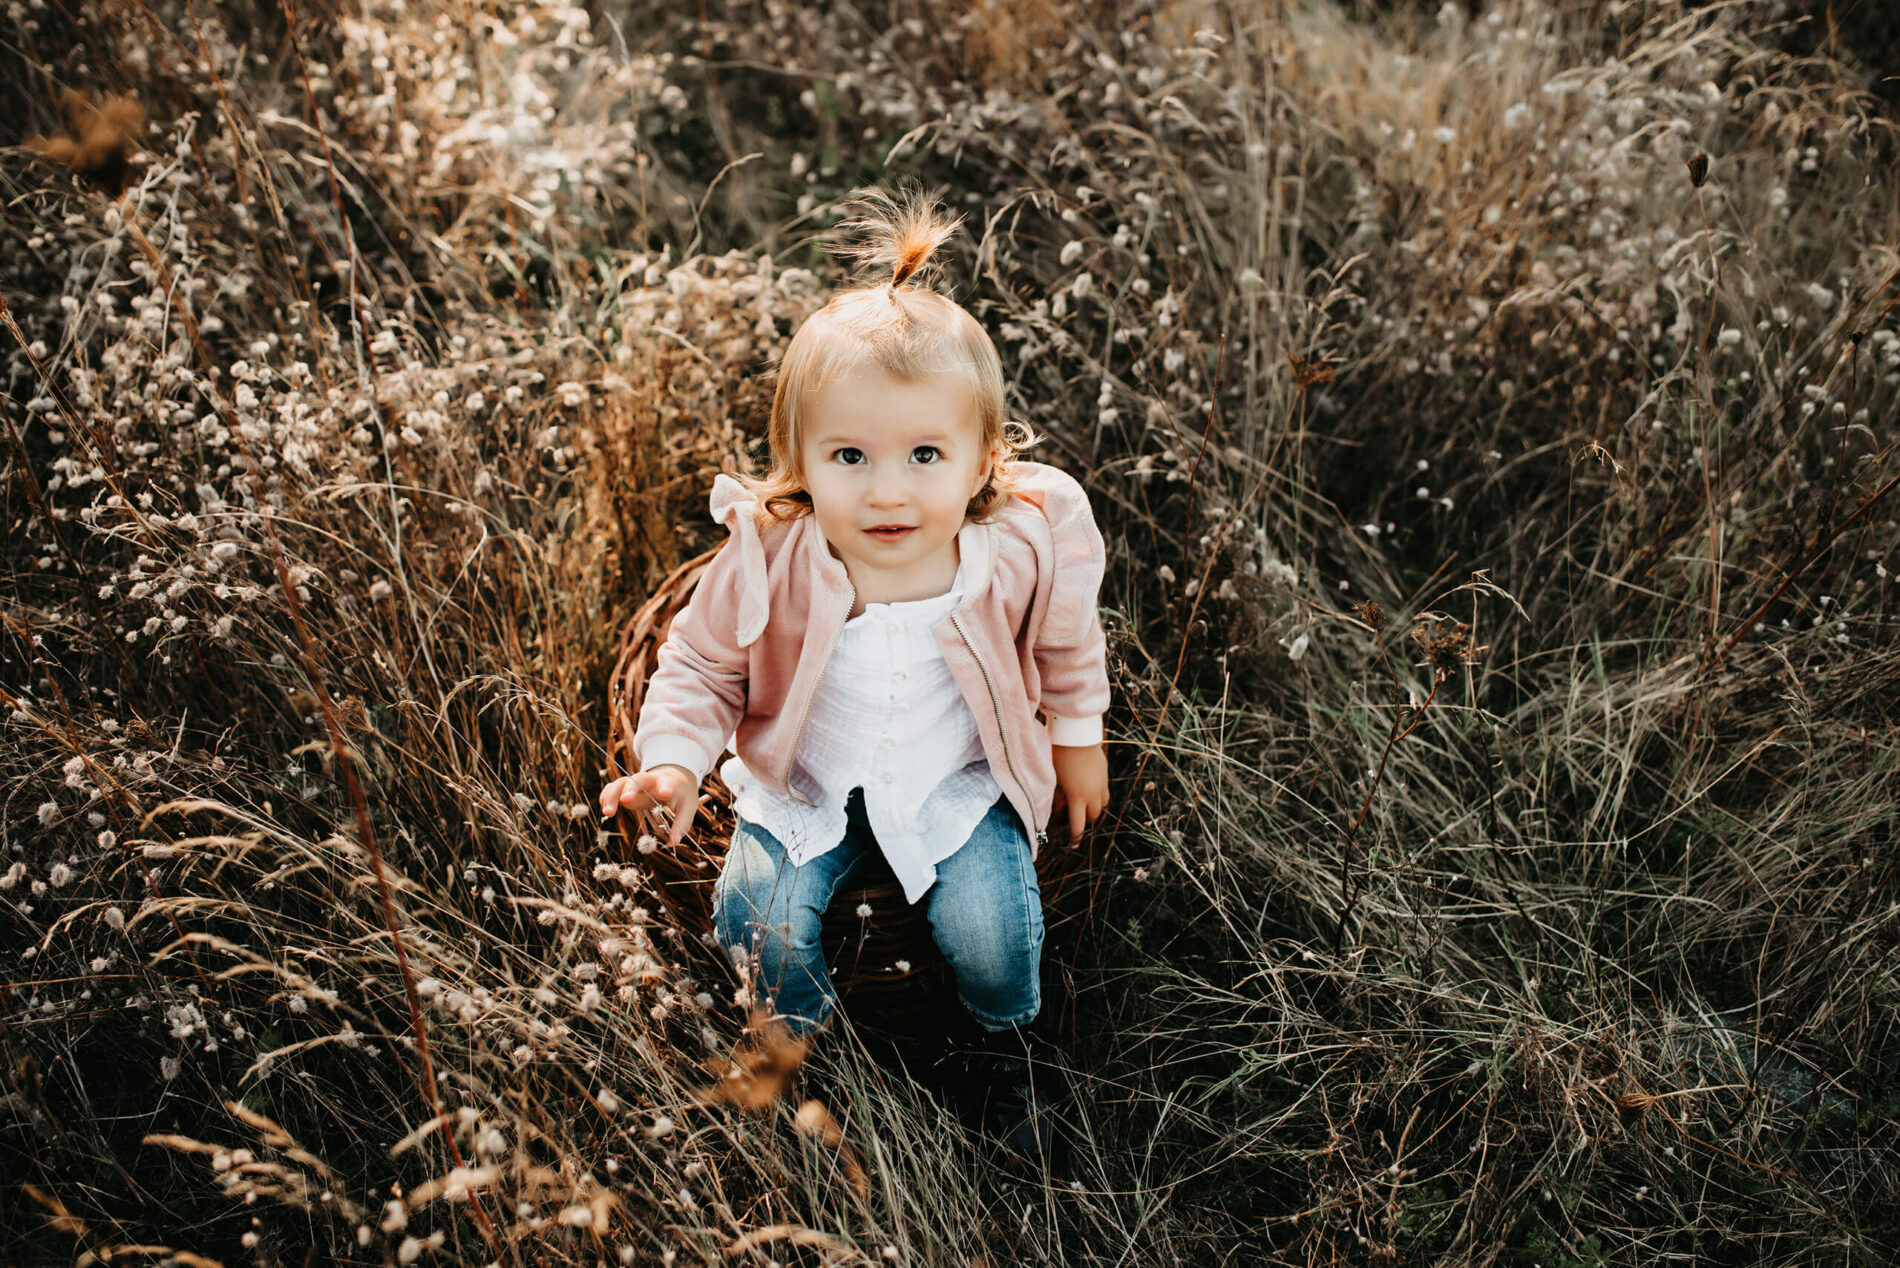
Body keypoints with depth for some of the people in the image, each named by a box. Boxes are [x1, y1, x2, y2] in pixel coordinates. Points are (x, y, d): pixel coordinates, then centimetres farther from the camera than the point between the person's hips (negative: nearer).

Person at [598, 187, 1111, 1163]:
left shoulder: (1023, 546, -23)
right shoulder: (767, 561, -27)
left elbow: (1068, 643, 1)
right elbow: (702, 662, -7)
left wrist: (1078, 740, 13)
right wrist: (675, 761, -23)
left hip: (960, 780, 0)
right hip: (806, 779, 1)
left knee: (990, 935, -16)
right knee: (758, 918, -18)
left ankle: (1012, 1041, 23)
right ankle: (808, 1026, 20)